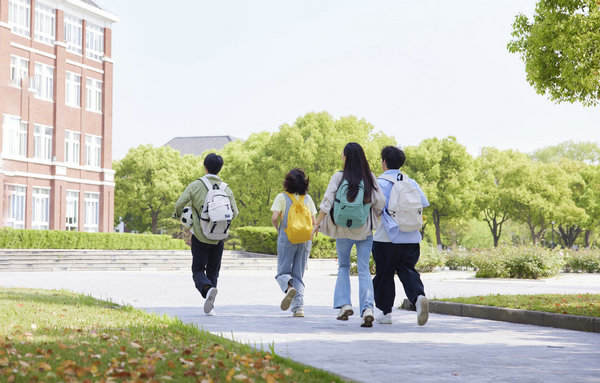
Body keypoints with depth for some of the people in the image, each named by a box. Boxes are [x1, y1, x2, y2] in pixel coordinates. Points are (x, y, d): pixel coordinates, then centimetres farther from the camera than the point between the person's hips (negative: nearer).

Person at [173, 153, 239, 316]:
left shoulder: (195, 186, -7)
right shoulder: (226, 189, 0)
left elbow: (180, 204, -11)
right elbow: (234, 213, 3)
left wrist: (177, 215, 12)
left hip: (199, 236, -2)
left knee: (198, 270, 5)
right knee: (213, 271, 14)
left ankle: (208, 289, -27)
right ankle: (209, 307, 8)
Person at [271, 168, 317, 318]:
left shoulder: (282, 197, -3)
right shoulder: (307, 198, 6)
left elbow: (274, 218, -13)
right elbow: (314, 221, 5)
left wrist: (278, 229, 5)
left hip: (286, 239, -3)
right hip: (305, 240, 3)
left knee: (283, 271, 6)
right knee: (299, 275, 9)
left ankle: (289, 288, -27)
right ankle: (299, 307, -3)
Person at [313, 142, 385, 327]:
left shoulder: (339, 177, -7)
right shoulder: (370, 177, -1)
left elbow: (327, 202, -10)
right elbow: (379, 202, -2)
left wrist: (318, 223, -2)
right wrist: (376, 220, 15)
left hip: (344, 230, -1)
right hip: (365, 230, 1)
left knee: (343, 267, 17)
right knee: (364, 270, 2)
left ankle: (344, 305, 5)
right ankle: (367, 308, -14)